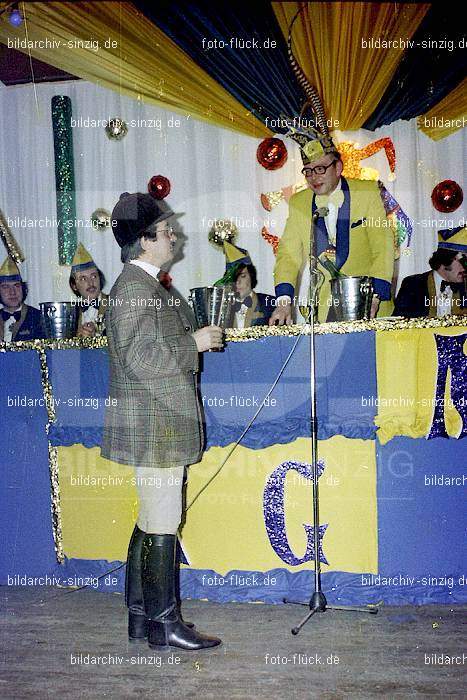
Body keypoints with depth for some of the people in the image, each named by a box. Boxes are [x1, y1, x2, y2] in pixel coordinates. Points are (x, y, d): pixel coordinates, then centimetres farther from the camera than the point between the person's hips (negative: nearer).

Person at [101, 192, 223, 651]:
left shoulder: (146, 285, 17)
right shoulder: (134, 288, -15)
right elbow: (140, 357, -22)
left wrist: (199, 338, 17)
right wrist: (195, 342, -14)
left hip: (159, 424, 11)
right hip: (154, 427, -11)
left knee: (151, 523, 15)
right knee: (161, 526, -2)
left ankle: (142, 615, 26)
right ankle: (164, 624, 11)